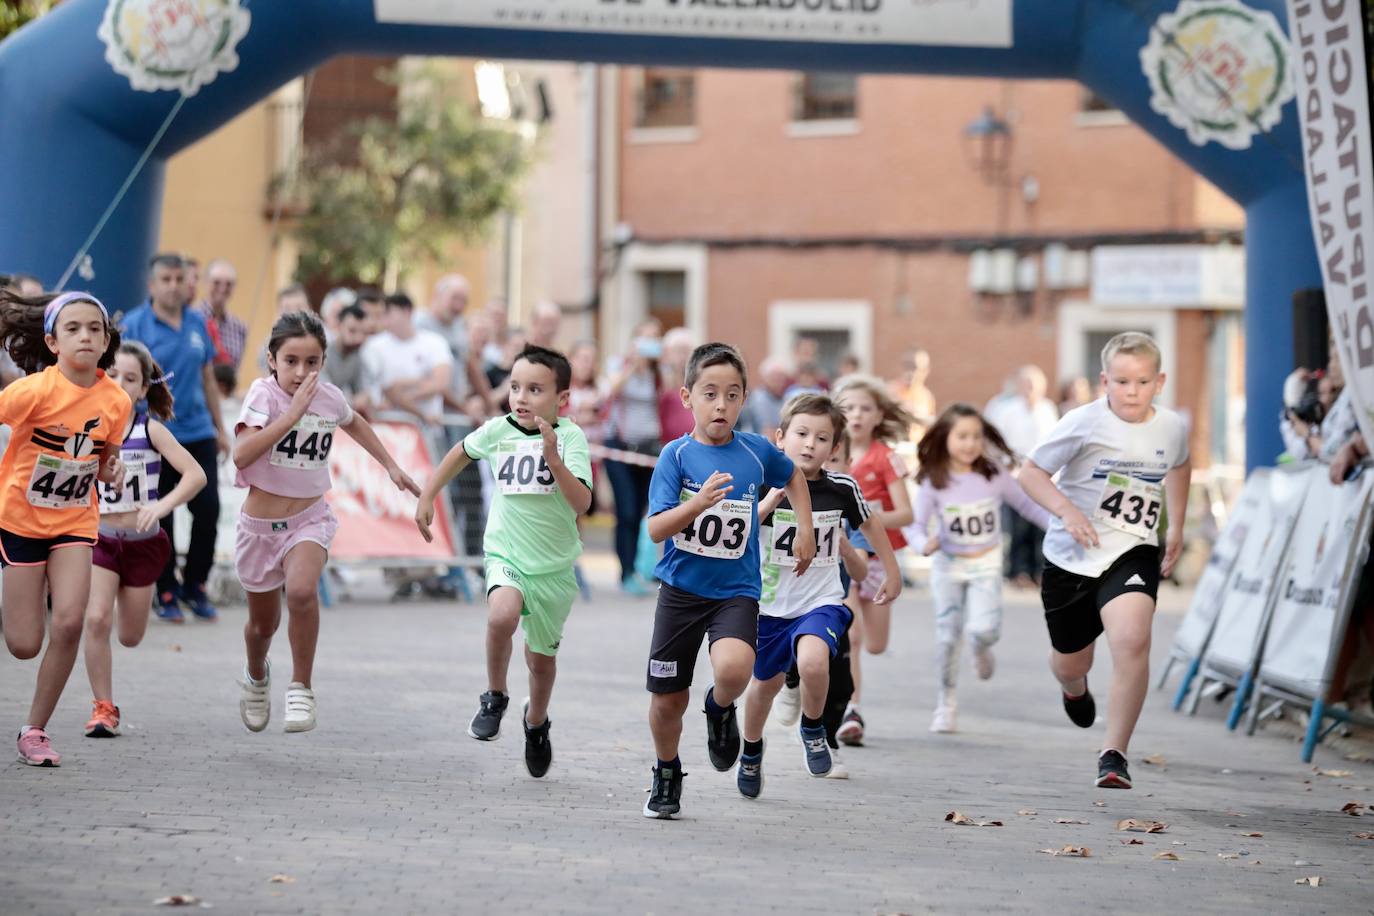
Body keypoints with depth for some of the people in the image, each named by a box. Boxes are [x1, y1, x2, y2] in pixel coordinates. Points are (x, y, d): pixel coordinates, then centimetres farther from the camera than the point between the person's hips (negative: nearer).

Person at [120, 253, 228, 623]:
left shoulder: (197, 323, 9)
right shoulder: (135, 325, -5)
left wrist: (220, 429, 18)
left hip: (197, 431, 4)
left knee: (208, 508, 0)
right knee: (161, 516, 3)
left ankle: (194, 585, 17)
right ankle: (166, 592, 15)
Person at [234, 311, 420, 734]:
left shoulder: (329, 397, -4)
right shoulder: (264, 392, -17)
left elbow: (353, 422, 22)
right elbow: (242, 454, -33)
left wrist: (391, 466, 24)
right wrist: (292, 413, -35)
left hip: (309, 518, 1)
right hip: (260, 524, -1)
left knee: (302, 591, -31)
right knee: (263, 624, 16)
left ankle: (301, 688, -14)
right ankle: (256, 676, 51)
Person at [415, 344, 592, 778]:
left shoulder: (570, 437, -13)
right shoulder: (498, 431, -5)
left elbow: (582, 503, -24)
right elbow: (462, 452, 18)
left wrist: (553, 457, -34)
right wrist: (427, 497, 17)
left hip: (554, 566, 0)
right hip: (506, 555, 0)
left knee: (541, 656, 16)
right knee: (502, 615, -32)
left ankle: (536, 721, 47)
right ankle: (494, 698, -8)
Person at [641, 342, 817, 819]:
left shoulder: (757, 452, -3)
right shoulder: (677, 455, -9)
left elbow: (793, 476, 21)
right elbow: (656, 529, -16)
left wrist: (805, 530, 13)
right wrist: (699, 503, -31)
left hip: (736, 589, 0)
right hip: (681, 588, 0)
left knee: (732, 669, -30)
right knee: (668, 700, 8)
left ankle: (720, 710, 6)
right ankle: (667, 775, 36)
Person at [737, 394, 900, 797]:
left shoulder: (842, 488, -9)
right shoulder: (764, 485, -12)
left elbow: (869, 523, 10)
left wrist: (893, 573, 17)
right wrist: (769, 502, -32)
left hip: (821, 602, -1)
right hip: (770, 605, 1)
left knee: (812, 662, -30)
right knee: (766, 683, 19)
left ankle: (813, 729, 0)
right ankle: (751, 750, 49)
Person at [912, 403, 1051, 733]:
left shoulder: (994, 476, -8)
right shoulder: (934, 483, -11)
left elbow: (1027, 504, 2)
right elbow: (917, 525, -11)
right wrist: (925, 544, -33)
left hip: (986, 564, 0)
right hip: (948, 565, 0)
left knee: (984, 629, -17)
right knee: (948, 637, 2)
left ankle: (982, 650, 21)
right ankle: (946, 703, 17)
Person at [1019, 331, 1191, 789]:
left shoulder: (1172, 428, -4)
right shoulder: (1085, 423, -15)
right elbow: (1031, 472, -10)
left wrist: (1176, 527, 15)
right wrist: (1066, 510, -25)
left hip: (1133, 553, 0)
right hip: (1072, 557, 0)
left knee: (1132, 640, -27)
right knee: (1070, 663, 17)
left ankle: (1114, 753, -17)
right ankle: (1075, 689, 58)